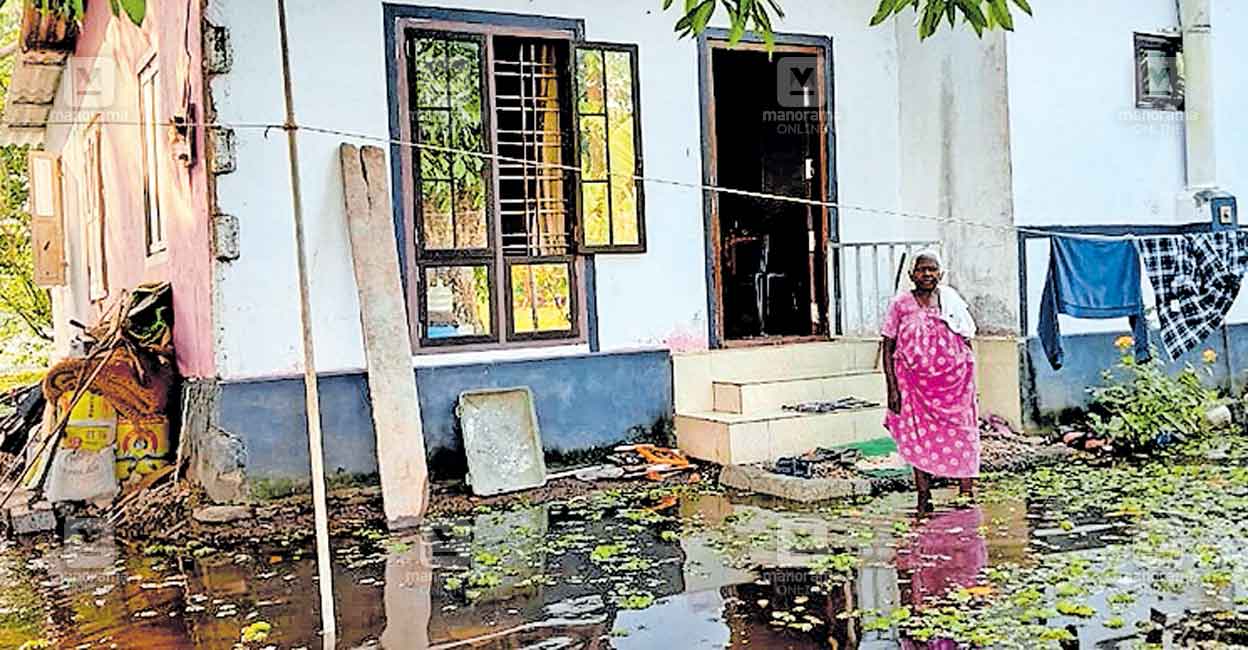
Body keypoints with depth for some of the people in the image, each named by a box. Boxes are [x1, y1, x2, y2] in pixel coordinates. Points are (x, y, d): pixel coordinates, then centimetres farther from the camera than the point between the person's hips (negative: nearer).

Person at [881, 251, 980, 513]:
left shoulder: (953, 302, 5)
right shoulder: (901, 305, 0)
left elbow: (968, 347, 11)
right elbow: (888, 349, 0)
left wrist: (970, 385, 6)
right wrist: (892, 389, -7)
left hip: (954, 384, 1)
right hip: (915, 385, -1)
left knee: (961, 438, 0)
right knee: (920, 440, 2)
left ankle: (967, 495, 8)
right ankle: (924, 499, 11)